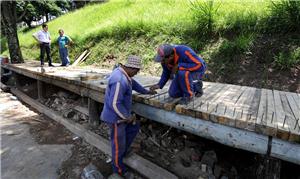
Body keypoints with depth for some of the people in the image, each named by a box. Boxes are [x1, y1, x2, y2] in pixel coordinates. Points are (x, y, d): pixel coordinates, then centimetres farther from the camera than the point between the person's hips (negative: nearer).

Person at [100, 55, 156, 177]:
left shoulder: (123, 73, 0)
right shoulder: (120, 80, -32)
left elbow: (133, 83, 18)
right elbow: (115, 104, -32)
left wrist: (146, 92, 29)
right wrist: (128, 117, -18)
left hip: (121, 114, 10)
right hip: (115, 117, -10)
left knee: (134, 127, 23)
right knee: (119, 144, 8)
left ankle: (122, 153, 38)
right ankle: (118, 168, 34)